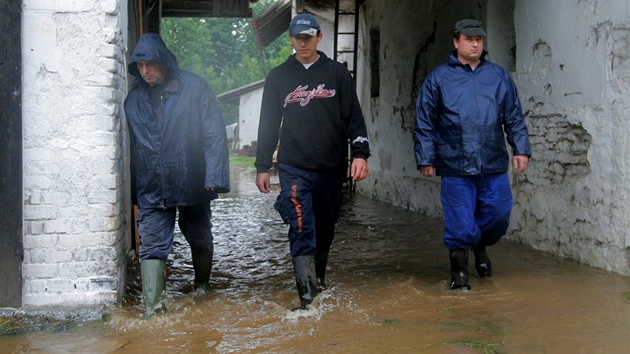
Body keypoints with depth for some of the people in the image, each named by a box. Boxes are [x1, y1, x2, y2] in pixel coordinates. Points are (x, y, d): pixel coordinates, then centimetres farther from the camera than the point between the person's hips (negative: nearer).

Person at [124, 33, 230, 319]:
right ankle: (151, 308, -2)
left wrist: (214, 177, -14)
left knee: (200, 239, 14)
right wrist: (132, 188, 8)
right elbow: (130, 144, 13)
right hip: (150, 188, 2)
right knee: (152, 246, -4)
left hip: (192, 184, -1)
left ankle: (202, 289, 38)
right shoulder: (134, 97, 6)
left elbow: (214, 134, -7)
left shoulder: (193, 87, -4)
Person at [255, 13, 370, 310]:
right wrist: (262, 166, 7)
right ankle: (308, 297, -15)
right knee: (302, 230, -13)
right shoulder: (278, 77, 8)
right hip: (294, 169, -1)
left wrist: (360, 154, -7)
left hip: (331, 168, 1)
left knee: (325, 229, 13)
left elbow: (354, 117, 5)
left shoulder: (337, 73, 7)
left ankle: (319, 279, 35)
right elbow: (268, 124, 11)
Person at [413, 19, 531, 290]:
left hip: (494, 166, 3)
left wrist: (521, 149, 4)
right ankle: (459, 270, 18)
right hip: (455, 166, -3)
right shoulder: (438, 78, 3)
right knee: (460, 222, -1)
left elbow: (514, 118, 13)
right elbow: (424, 124, 3)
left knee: (498, 215, 8)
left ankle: (480, 246, 39)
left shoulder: (499, 76, 10)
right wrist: (425, 159, -1)